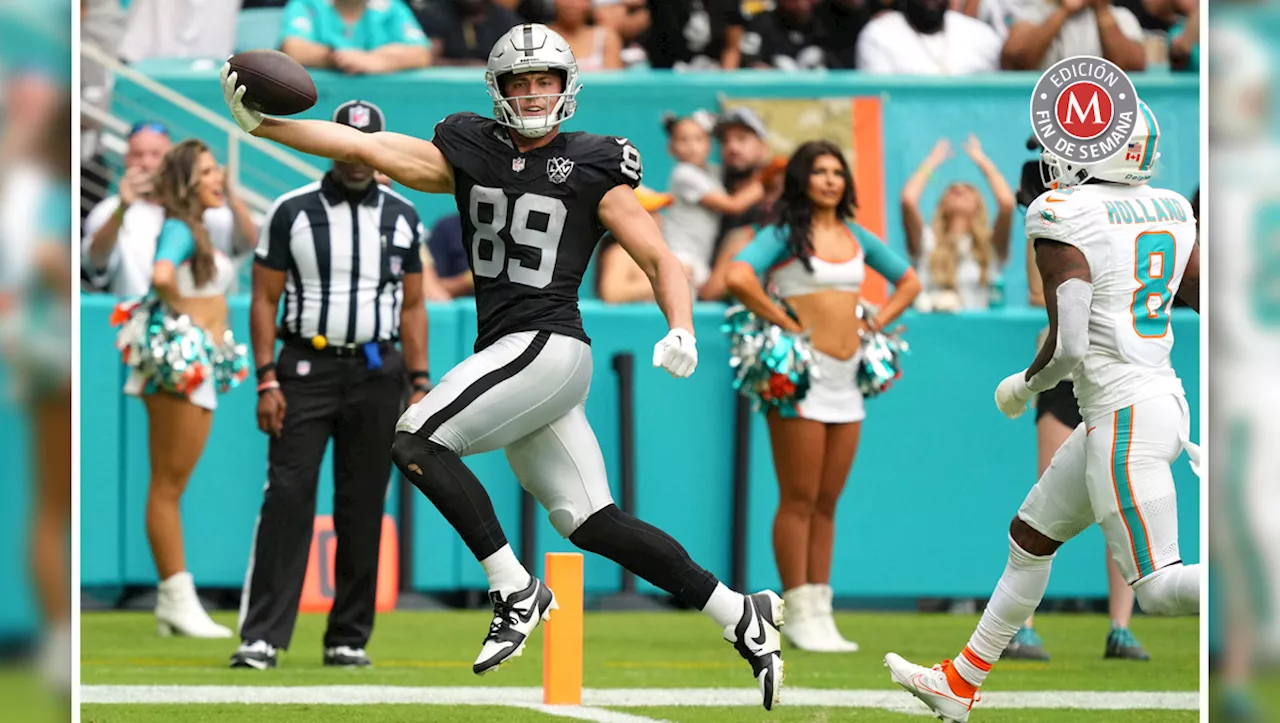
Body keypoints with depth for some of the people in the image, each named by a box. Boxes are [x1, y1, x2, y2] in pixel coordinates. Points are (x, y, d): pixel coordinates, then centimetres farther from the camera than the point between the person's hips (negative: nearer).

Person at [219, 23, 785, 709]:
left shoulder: (592, 169, 1)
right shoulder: (468, 155, 13)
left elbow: (660, 260, 2)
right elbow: (366, 148, 8)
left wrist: (681, 332, -16)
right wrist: (262, 123, 0)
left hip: (547, 345, -6)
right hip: (508, 356, 6)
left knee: (414, 441, -16)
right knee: (592, 523, 3)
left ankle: (516, 591, -10)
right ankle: (742, 615, 10)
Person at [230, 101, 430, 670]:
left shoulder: (402, 217, 8)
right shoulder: (291, 212, -1)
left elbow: (412, 306, 12)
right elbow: (265, 300, 0)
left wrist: (419, 385, 4)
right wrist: (267, 381, -8)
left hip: (377, 374, 3)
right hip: (306, 368, -3)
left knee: (363, 508, 4)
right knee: (286, 499, -11)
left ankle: (349, 638, 12)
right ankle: (263, 636, -14)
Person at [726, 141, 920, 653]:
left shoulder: (857, 237, 13)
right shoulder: (784, 234, -4)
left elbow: (908, 281, 27)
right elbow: (738, 278, -21)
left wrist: (874, 325, 13)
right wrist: (785, 324, -15)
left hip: (847, 379, 6)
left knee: (827, 502, 8)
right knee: (799, 499, -5)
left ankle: (821, 613, 10)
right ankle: (799, 616, -3)